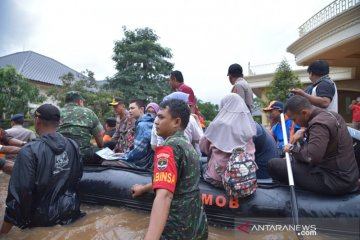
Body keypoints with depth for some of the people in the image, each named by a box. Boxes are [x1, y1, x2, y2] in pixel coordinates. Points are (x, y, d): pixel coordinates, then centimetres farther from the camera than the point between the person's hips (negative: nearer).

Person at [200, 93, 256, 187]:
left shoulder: (218, 124, -12)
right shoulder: (248, 128, -2)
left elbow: (203, 147, 3)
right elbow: (250, 153, 9)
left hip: (219, 177, -4)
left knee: (203, 167, 28)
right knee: (207, 166, 29)